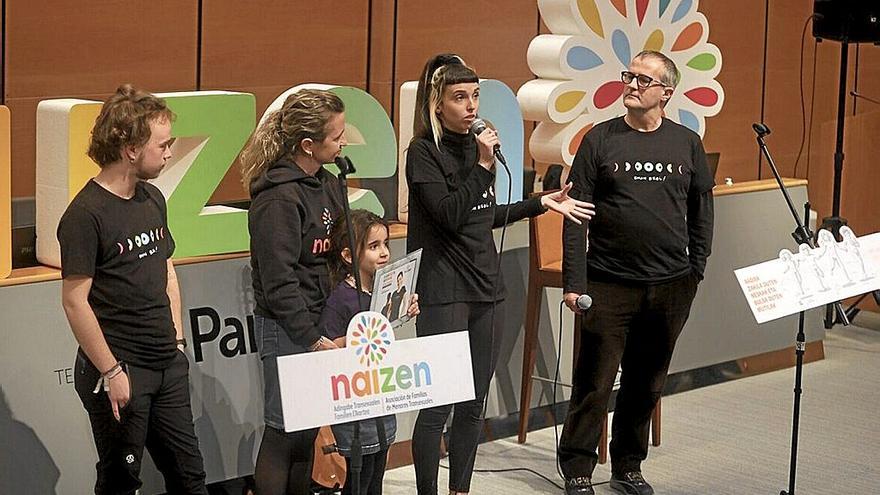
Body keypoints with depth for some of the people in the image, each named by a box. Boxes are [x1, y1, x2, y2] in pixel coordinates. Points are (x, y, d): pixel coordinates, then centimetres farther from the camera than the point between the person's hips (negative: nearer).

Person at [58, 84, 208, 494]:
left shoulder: (153, 199, 8)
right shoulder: (86, 214, -17)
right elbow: (74, 300, -18)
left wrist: (177, 340, 12)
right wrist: (111, 372, -17)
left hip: (168, 366, 7)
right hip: (120, 371, -7)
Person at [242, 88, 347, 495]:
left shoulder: (328, 184, 9)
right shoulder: (279, 197, -19)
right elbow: (279, 282, -20)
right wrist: (312, 339, -20)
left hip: (320, 321, 9)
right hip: (285, 328, -9)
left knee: (308, 426, 15)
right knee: (284, 428, -2)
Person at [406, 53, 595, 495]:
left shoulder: (474, 145, 11)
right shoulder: (423, 152, -9)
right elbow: (449, 216, -19)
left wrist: (543, 203, 21)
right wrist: (482, 165, -19)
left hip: (486, 289, 7)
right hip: (444, 293, -7)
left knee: (473, 404, 11)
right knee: (438, 404, -6)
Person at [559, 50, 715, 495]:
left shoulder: (687, 144, 6)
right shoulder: (600, 140, -2)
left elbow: (701, 214, 13)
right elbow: (576, 216, -4)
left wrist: (696, 272, 7)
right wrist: (574, 283, -10)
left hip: (670, 288, 3)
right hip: (609, 286, -3)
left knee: (646, 383, 13)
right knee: (594, 384, -1)